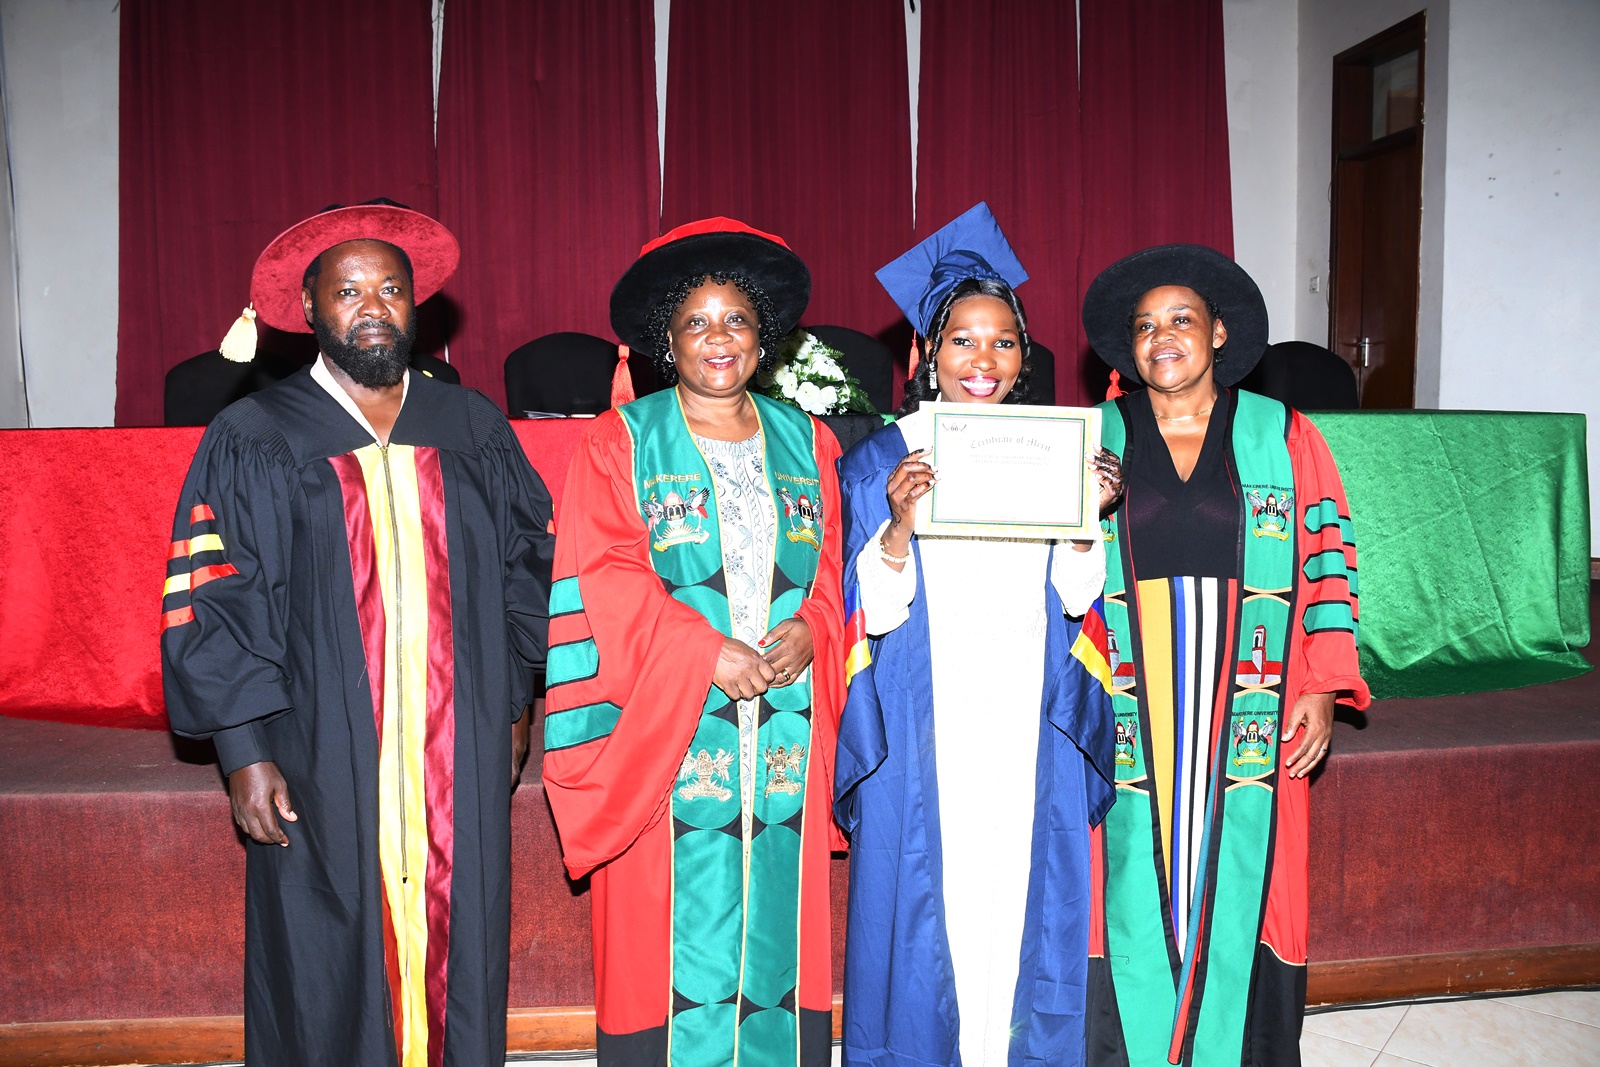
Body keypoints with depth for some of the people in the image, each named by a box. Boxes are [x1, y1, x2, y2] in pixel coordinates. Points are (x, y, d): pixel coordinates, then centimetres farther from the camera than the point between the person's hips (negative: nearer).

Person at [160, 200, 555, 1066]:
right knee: (328, 993, 8)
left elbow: (527, 567, 13)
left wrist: (512, 706, 11)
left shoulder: (473, 430, 7)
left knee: (460, 965, 11)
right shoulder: (252, 441, -2)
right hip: (322, 770, -2)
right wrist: (244, 752, -8)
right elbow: (208, 606, -3)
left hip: (459, 766, 3)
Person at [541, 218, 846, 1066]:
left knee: (777, 921, 7)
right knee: (672, 922, 0)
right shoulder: (620, 443, 2)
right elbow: (604, 580, -7)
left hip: (784, 733, 3)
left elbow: (834, 565, 10)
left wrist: (810, 629, -10)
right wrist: (703, 651, -17)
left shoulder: (805, 442, 13)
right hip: (666, 730, -3)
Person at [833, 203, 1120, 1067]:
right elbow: (874, 613, -7)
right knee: (929, 906, 4)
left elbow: (1076, 597, 6)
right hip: (925, 728, -2)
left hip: (1029, 724, 3)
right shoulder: (882, 459, -2)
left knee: (1024, 898, 9)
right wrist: (900, 523, -23)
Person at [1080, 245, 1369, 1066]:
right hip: (1128, 721, 0)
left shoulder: (1282, 436, 7)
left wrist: (1323, 688, -2)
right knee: (1134, 891, 2)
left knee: (1236, 890, 4)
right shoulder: (1093, 440, 8)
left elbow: (1326, 558, 5)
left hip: (1246, 720, 0)